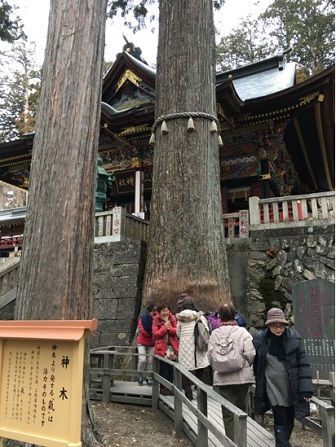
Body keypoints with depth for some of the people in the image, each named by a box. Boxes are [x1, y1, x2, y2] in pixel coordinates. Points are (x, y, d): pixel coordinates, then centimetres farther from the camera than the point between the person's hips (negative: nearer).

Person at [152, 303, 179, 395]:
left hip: (172, 347, 3)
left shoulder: (172, 319, 6)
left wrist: (170, 328, -18)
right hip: (161, 347, -3)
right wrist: (164, 328, -18)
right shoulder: (156, 320, -2)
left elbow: (177, 331, -1)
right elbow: (155, 333, -11)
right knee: (163, 368, 4)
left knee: (171, 369, 8)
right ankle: (162, 387, 16)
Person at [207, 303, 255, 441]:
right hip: (242, 376, 1)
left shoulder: (215, 333, -5)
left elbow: (210, 355, -5)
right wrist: (246, 366, 9)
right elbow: (250, 354, -11)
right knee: (241, 408, 22)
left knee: (228, 413, 8)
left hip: (223, 378, -1)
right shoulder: (242, 332, -8)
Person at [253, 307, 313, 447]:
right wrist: (259, 382, 10)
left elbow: (303, 364, -8)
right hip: (273, 386, -1)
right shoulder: (260, 339, -11)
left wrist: (306, 389, -11)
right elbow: (255, 363, 4)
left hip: (292, 387, 2)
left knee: (290, 418, 16)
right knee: (280, 418, -4)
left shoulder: (293, 338, -11)